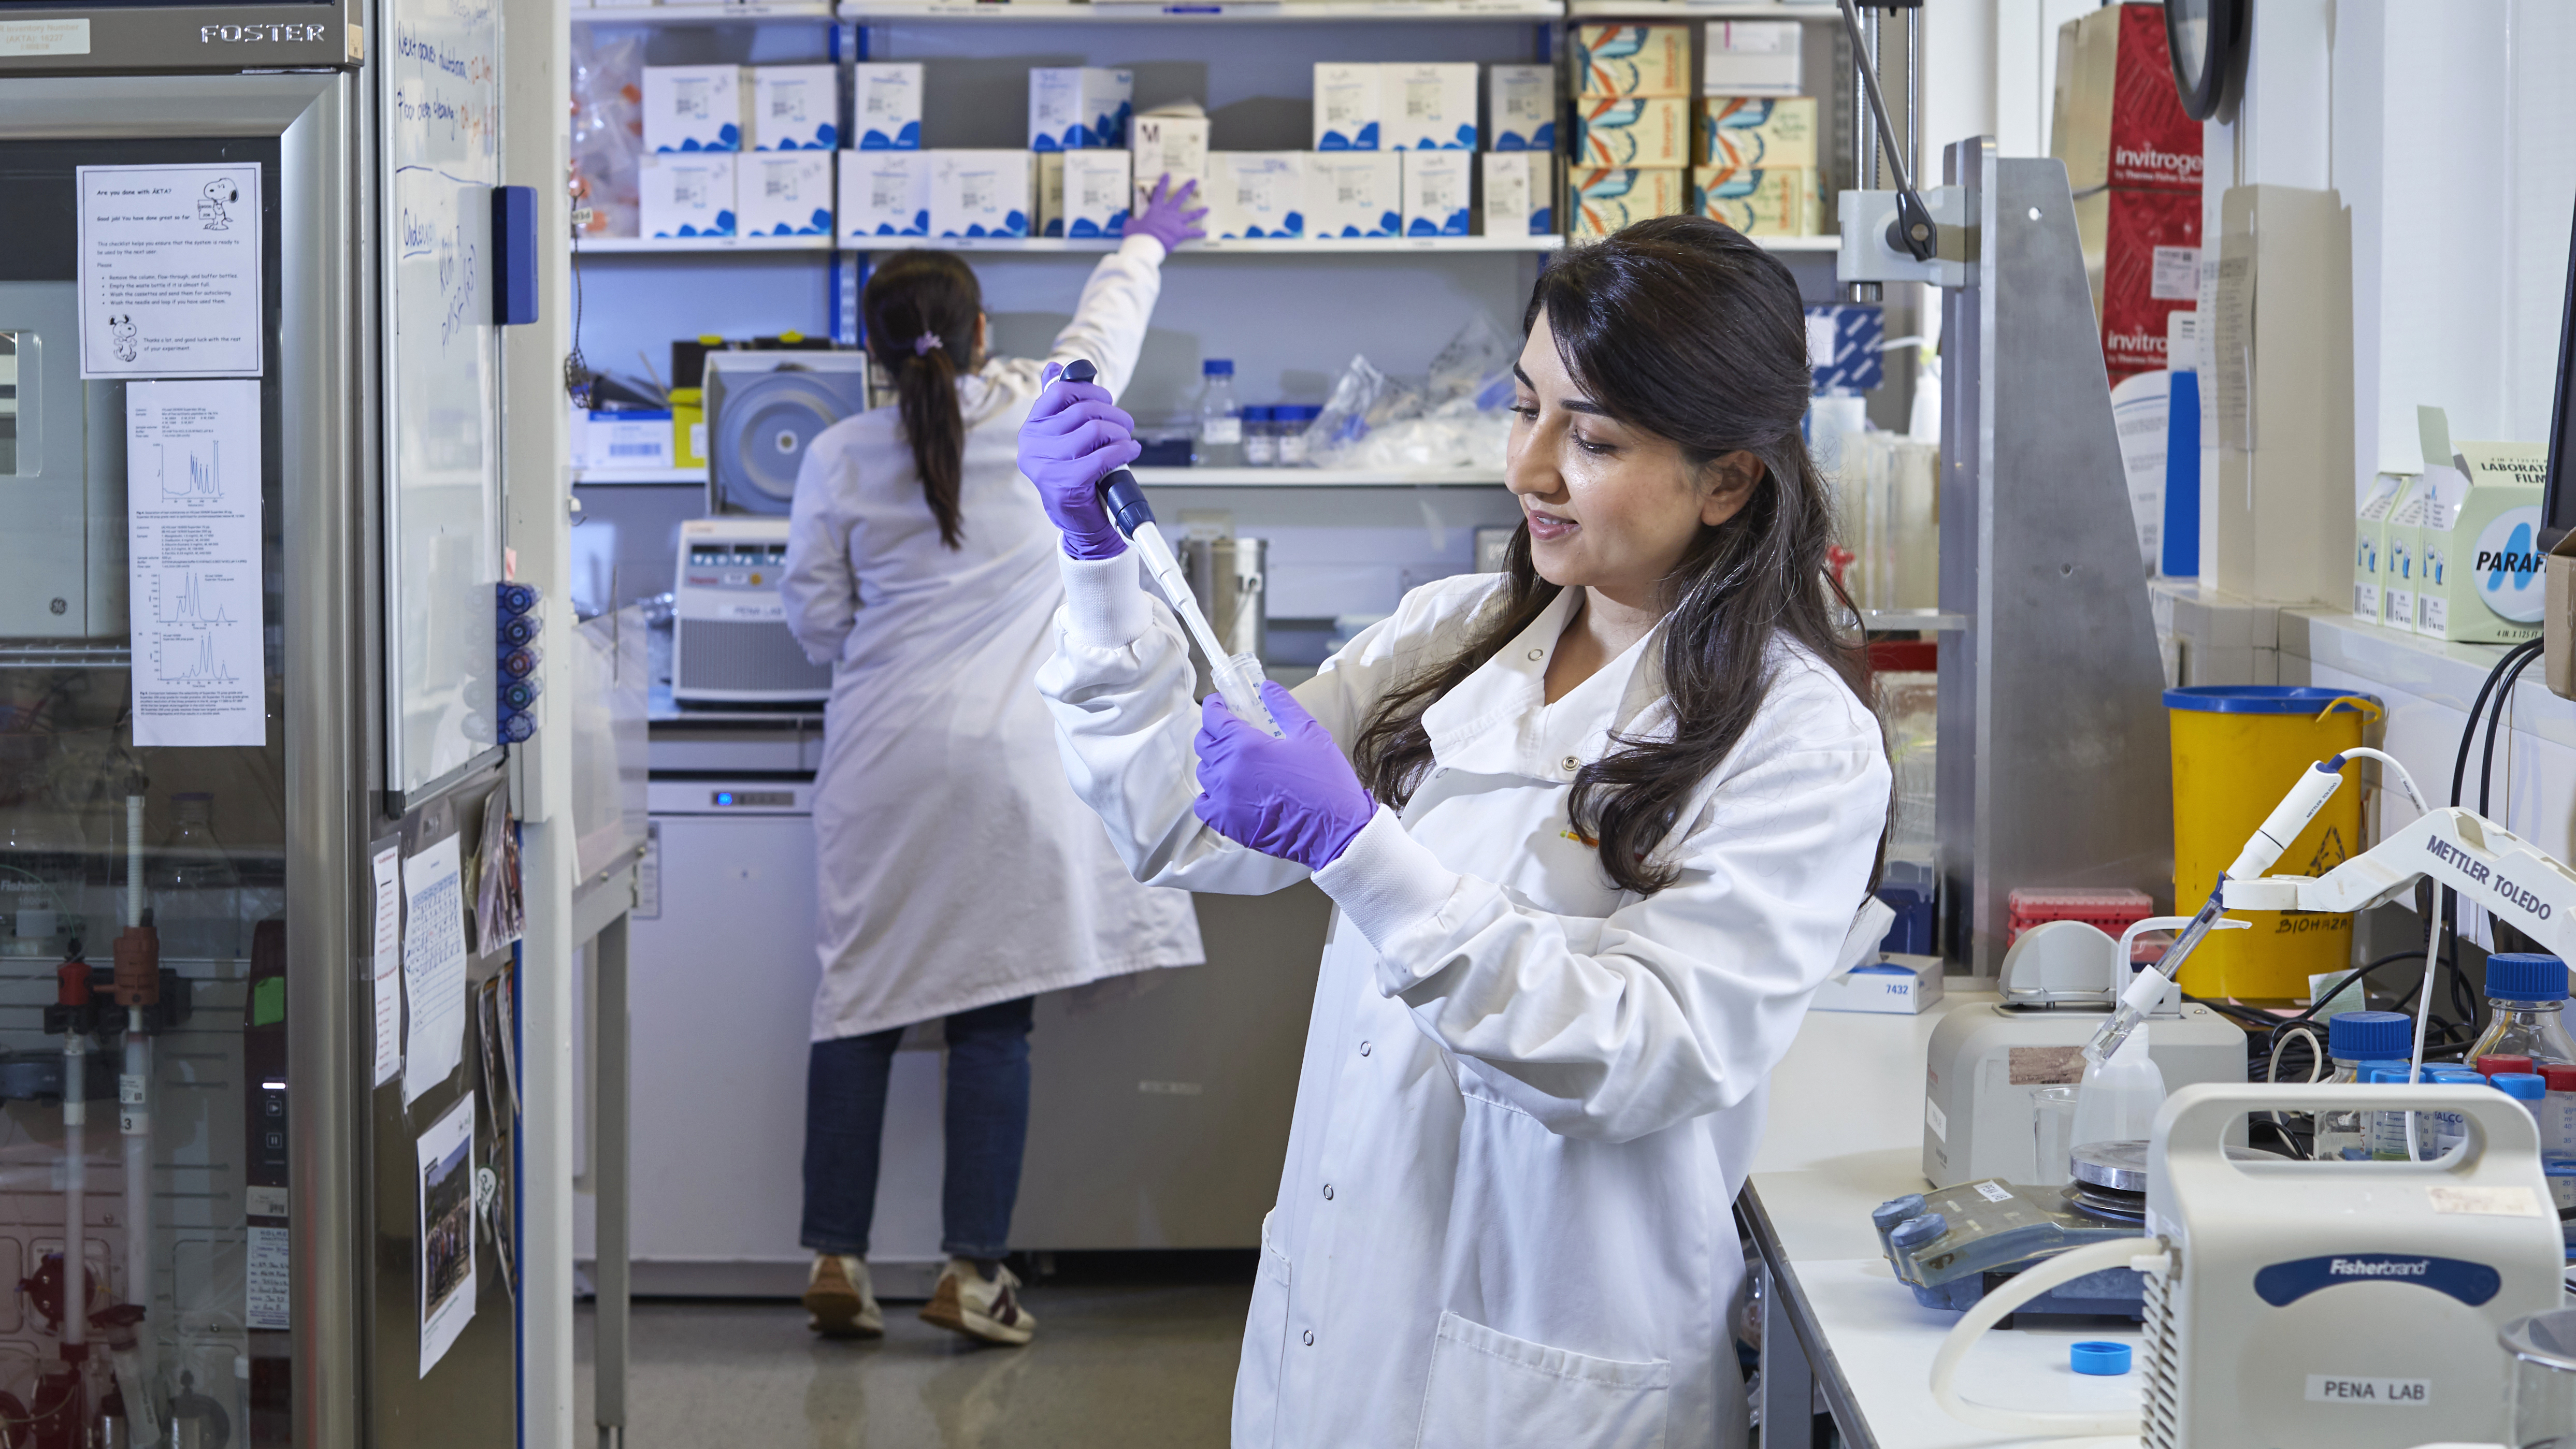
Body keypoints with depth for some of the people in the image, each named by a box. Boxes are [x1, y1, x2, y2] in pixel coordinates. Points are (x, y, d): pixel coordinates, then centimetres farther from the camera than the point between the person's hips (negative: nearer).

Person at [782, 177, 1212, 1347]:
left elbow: (816, 621, 7)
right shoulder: (1046, 414, -1)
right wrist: (1145, 243, 40)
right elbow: (1108, 322, 20)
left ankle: (836, 1259, 6)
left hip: (881, 758, 1)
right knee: (993, 1020, 1)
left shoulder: (839, 457, 1)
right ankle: (971, 1270, 0)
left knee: (859, 1007, 7)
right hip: (1010, 758, -1)